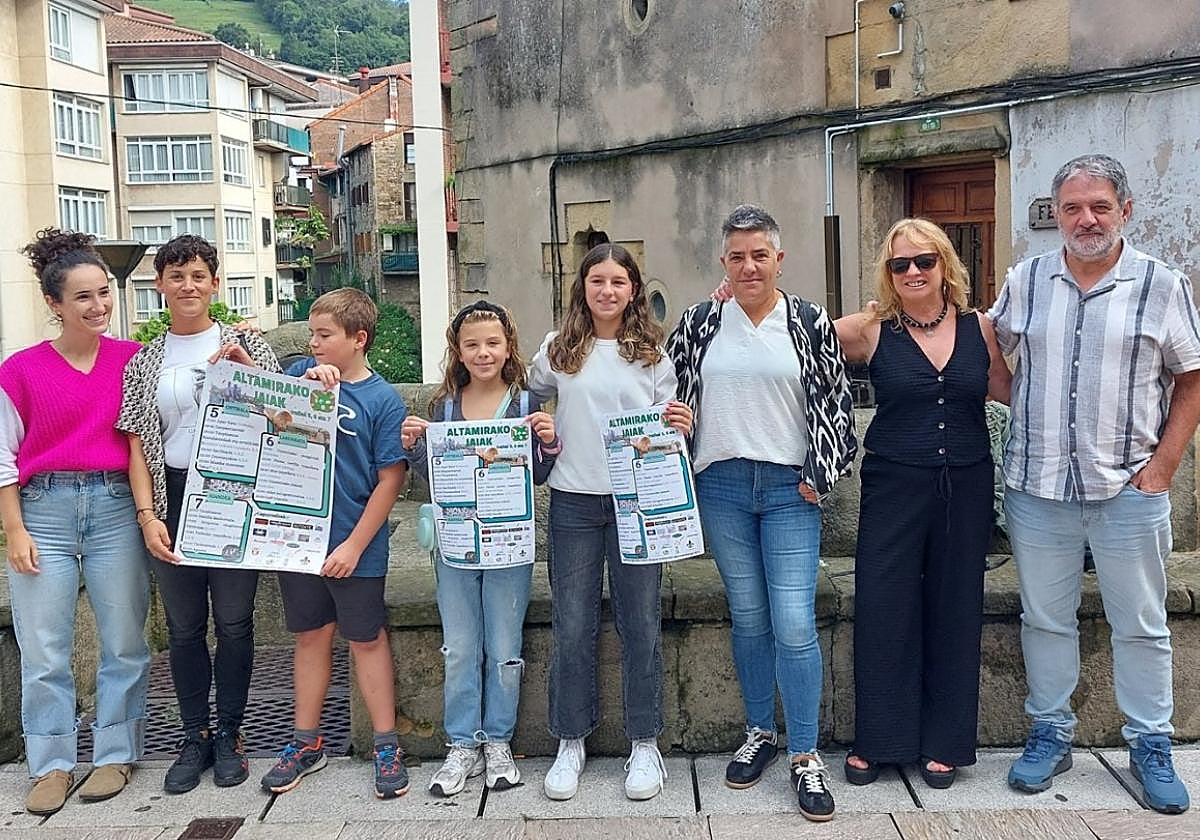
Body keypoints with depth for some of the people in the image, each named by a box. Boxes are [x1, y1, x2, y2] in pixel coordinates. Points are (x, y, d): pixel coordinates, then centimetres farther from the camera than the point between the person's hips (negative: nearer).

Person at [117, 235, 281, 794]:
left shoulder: (245, 345, 3)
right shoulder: (144, 361, 9)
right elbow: (138, 443, 5)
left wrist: (247, 368, -16)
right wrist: (147, 515, -5)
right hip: (173, 500, 2)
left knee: (233, 620, 4)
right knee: (184, 625, 9)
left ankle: (229, 735, 19)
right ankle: (195, 737, 23)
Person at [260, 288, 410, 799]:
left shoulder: (383, 400, -10)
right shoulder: (303, 374, 3)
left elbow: (390, 480, -11)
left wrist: (354, 545, -14)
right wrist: (306, 382, -16)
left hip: (355, 548, -4)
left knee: (366, 640, 8)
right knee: (310, 638, 16)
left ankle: (387, 747, 20)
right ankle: (307, 743, 29)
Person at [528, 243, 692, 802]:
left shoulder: (653, 353, 4)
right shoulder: (559, 351, 5)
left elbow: (668, 423, 7)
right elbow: (530, 399, 19)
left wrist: (682, 427, -13)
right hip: (573, 503, 1)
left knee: (640, 625, 5)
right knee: (572, 628, 5)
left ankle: (644, 744, 20)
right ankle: (570, 743, 21)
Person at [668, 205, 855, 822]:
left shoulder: (810, 323, 0)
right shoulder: (699, 324, 5)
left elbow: (835, 401, 3)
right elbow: (673, 398, 11)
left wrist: (819, 475, -3)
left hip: (789, 490, -2)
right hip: (721, 487, 2)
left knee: (794, 623, -7)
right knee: (747, 616, 11)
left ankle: (805, 757, 4)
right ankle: (759, 733, 27)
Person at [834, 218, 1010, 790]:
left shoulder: (978, 328, 3)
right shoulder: (871, 330, -3)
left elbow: (1010, 392, 12)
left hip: (966, 486, 2)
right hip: (893, 486, -2)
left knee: (954, 611, 10)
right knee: (882, 609, 1)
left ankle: (943, 742, 25)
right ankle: (877, 740, 19)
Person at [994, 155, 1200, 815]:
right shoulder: (1026, 281, 4)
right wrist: (1023, 417, 3)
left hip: (1129, 488, -1)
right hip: (1037, 486, 2)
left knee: (1141, 625, 9)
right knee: (1045, 618, 11)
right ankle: (1050, 734, 26)